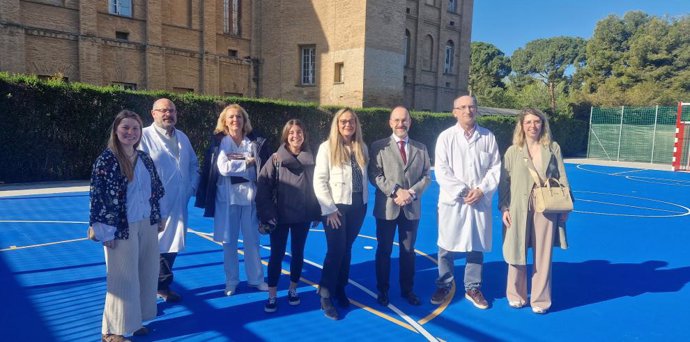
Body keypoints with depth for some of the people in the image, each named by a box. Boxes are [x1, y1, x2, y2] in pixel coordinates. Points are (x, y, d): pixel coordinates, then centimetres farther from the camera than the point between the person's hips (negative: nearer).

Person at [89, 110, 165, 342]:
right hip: (122, 228, -6)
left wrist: (158, 218, 15)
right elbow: (98, 197, -13)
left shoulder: (145, 159, 7)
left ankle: (135, 320, 31)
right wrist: (106, 232, -15)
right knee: (123, 279, 2)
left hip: (146, 225, 7)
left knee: (147, 275, 13)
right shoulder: (106, 160, -11)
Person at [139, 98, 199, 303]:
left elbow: (194, 165, 21)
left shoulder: (182, 138, 14)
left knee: (171, 245, 15)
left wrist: (192, 187, 8)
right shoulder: (145, 136, -8)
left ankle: (162, 286, 31)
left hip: (178, 205, 7)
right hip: (154, 206, -6)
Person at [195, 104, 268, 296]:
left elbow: (259, 169, 1)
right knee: (229, 241, 7)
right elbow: (224, 168, -14)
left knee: (252, 240, 8)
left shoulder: (252, 143, 5)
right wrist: (247, 163, -8)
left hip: (249, 195, 2)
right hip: (228, 197, -2)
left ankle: (256, 278, 22)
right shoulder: (220, 142, -1)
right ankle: (231, 281, 21)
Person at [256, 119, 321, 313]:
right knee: (276, 254, 4)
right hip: (280, 216, -2)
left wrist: (317, 212, 4)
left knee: (298, 253, 13)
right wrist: (267, 213, -13)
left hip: (303, 216, 2)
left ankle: (293, 290, 31)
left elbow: (317, 186, 5)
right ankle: (272, 296, 16)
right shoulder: (276, 159, -6)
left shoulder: (310, 159, 0)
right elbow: (263, 187, -8)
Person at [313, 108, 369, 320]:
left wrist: (364, 200, 2)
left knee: (346, 249, 12)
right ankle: (325, 296, 9)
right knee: (336, 250, -4)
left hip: (358, 206, 4)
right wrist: (329, 209, -13)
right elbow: (319, 181, -10)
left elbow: (364, 176, 10)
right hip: (336, 207, -4)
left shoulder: (362, 147, 7)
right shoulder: (327, 147, -7)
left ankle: (340, 289, 27)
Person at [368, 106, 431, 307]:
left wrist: (412, 192, -13)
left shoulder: (421, 148, 9)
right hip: (387, 207, -2)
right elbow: (375, 176, -8)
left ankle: (407, 289, 28)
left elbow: (426, 176, 4)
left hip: (412, 208, 2)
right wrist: (396, 191, -18)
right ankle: (383, 290, 23)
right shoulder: (379, 146, 0)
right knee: (384, 251, 9)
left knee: (408, 251, 13)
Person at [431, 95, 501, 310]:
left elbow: (495, 168, 3)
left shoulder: (488, 137, 4)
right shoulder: (446, 137, -2)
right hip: (452, 201, -2)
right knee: (447, 246, 5)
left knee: (477, 246, 9)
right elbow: (441, 171, -7)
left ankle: (473, 288, 25)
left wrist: (481, 190, -10)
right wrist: (462, 192, -12)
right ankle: (444, 286, 23)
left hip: (480, 201, 2)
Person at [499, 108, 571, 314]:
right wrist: (504, 207, -6)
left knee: (543, 255, 6)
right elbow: (504, 182, 1)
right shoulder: (513, 151, 2)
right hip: (519, 209, -1)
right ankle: (516, 295, 26)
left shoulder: (553, 148, 5)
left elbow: (562, 180, 6)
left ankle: (540, 299, 21)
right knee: (517, 254, 8)